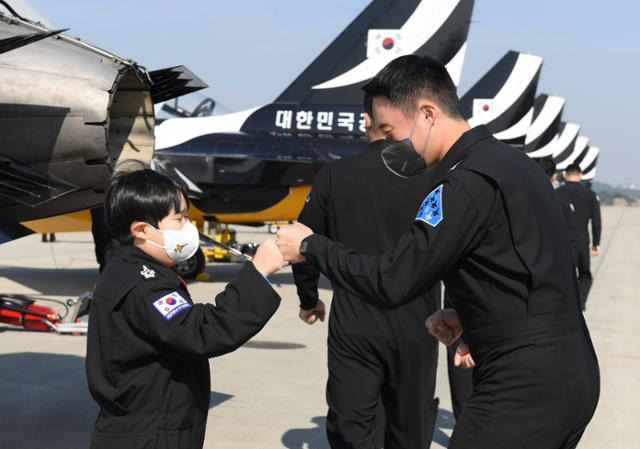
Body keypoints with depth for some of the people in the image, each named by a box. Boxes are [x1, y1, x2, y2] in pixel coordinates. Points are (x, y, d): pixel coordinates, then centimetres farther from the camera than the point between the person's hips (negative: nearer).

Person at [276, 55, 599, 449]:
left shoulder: (466, 182, -17)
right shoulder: (511, 162, 12)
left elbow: (392, 283, -18)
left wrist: (310, 246, -5)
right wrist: (468, 315, 10)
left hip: (524, 387, -9)